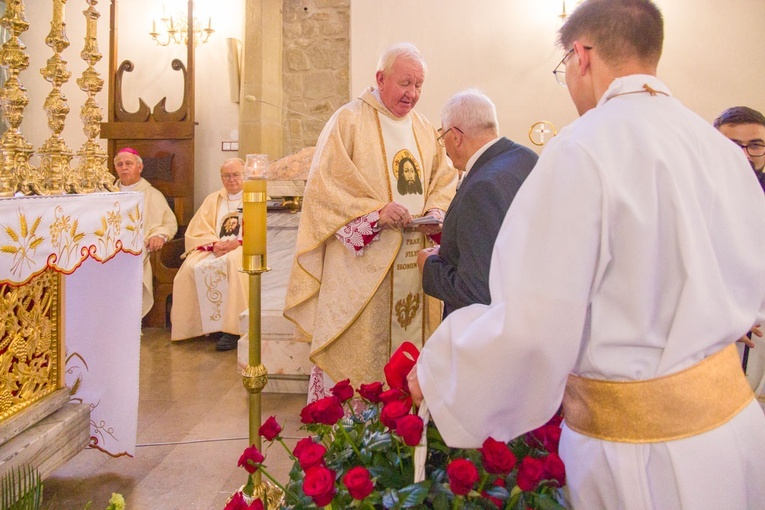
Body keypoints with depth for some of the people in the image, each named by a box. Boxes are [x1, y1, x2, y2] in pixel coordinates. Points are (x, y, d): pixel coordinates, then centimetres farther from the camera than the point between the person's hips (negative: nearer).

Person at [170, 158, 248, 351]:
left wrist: (238, 242, -17)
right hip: (214, 251, 4)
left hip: (244, 249, -4)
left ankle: (232, 330, -38)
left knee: (234, 262, -38)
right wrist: (214, 244, -9)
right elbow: (197, 231, 12)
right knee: (191, 267, -27)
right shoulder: (213, 200, 24)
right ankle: (196, 326, -20)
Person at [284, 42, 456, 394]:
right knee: (354, 350, -1)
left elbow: (444, 180, 18)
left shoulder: (424, 130, 14)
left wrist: (435, 214, -4)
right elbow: (323, 186, -10)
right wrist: (375, 212, -21)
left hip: (412, 265, 6)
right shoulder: (348, 121, -4)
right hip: (360, 266, -5)